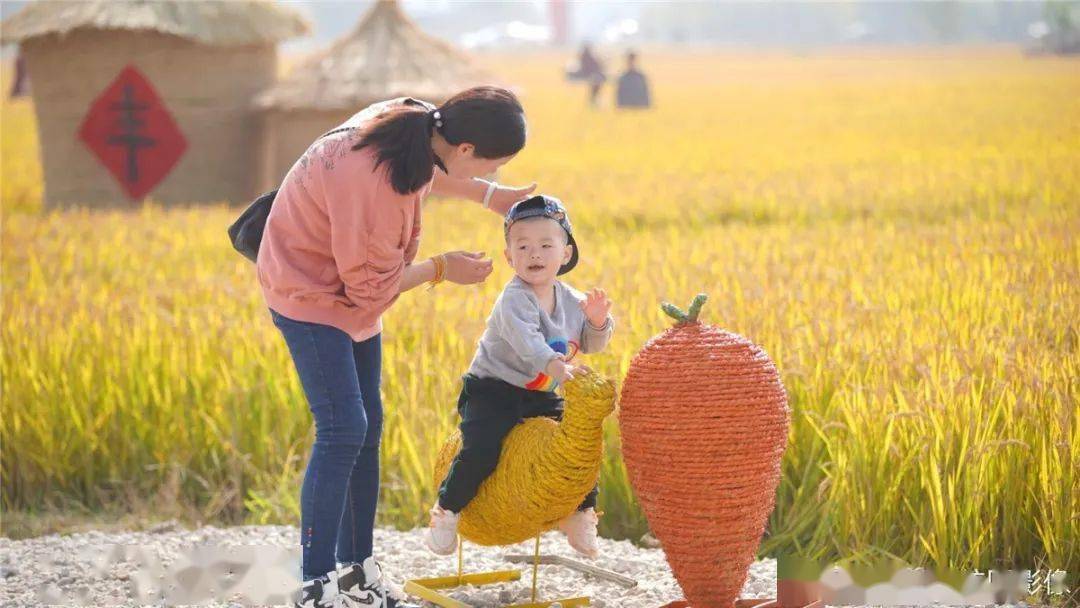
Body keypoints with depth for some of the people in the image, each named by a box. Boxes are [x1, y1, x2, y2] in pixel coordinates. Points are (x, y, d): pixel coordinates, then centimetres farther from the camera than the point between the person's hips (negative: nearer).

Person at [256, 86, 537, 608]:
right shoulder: (374, 178, -37)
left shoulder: (417, 123, -11)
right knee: (343, 430, -15)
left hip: (354, 290, 9)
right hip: (311, 290, -9)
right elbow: (371, 283, -23)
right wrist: (442, 268, -12)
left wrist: (492, 196, 11)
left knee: (367, 426, 11)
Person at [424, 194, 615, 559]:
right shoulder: (514, 300, -20)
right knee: (481, 450, -25)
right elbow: (524, 338, -38)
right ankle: (446, 512, -6)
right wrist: (552, 363, -55)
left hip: (543, 397, 6)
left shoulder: (571, 300, 3)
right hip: (494, 391, -6)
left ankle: (580, 515, 17)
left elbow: (589, 344, 10)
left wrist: (598, 323, -12)